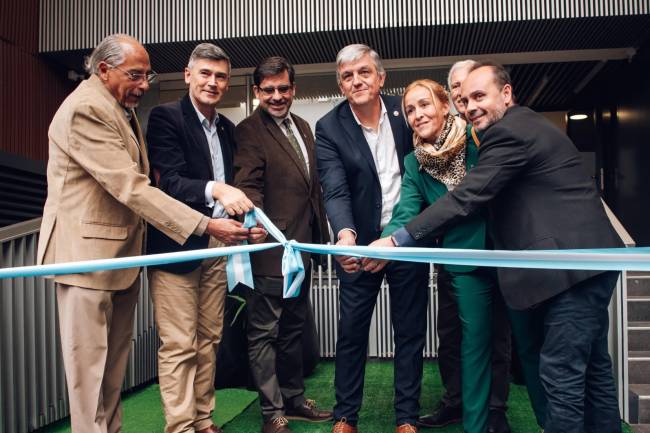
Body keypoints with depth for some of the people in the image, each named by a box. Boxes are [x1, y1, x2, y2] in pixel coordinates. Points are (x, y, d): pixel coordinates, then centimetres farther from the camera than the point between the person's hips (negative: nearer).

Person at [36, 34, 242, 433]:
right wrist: (205, 225, -28)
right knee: (89, 361, 1)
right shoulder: (84, 109, -18)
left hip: (123, 252, 9)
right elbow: (130, 187, -26)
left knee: (116, 358, 15)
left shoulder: (122, 106, 13)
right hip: (88, 251, -9)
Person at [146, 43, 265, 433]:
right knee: (179, 344, -3)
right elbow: (169, 181, -17)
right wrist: (214, 190, -33)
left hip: (218, 244, 7)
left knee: (209, 339, 13)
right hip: (177, 245, -6)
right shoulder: (166, 117, -6)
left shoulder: (227, 128, 15)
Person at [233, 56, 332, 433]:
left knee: (294, 328, 19)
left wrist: (320, 233, 16)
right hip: (271, 248, -8)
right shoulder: (249, 131, -10)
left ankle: (294, 399, 34)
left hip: (303, 247, 8)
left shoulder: (303, 127, 14)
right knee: (265, 332, 4)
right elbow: (249, 185, -19)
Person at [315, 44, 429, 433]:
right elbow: (335, 191, -20)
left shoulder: (404, 111, -2)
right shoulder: (330, 128, -9)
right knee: (352, 331, 6)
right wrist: (345, 236, -39)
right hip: (360, 245, -2)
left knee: (411, 331, 10)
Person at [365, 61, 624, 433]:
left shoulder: (509, 132, -15)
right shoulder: (525, 124, 17)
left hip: (575, 267, -11)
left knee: (562, 374, -4)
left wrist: (398, 241, -19)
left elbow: (464, 199, -20)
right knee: (591, 367, 19)